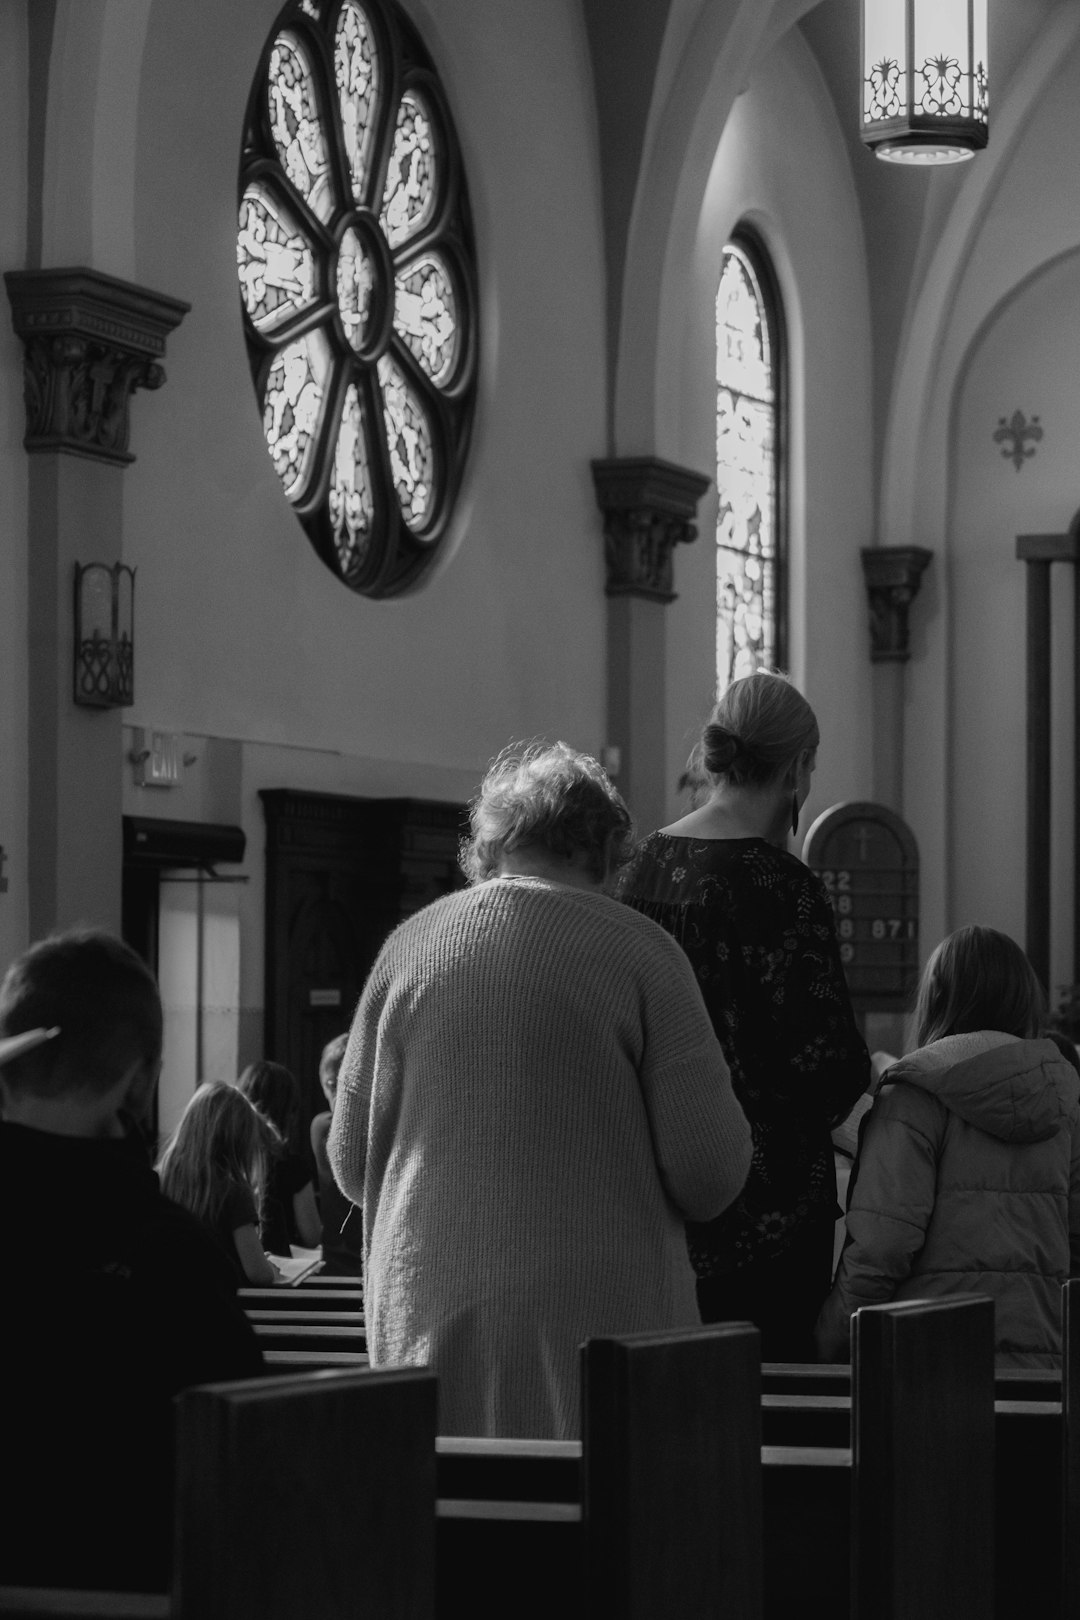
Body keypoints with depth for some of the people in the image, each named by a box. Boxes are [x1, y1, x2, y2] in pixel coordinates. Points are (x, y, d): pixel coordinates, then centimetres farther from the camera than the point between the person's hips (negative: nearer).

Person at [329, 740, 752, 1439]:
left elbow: (352, 1162, 9)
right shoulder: (639, 950, -4)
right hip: (599, 1308, -3)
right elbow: (710, 1171, -7)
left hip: (429, 1312, 3)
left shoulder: (409, 945, 5)